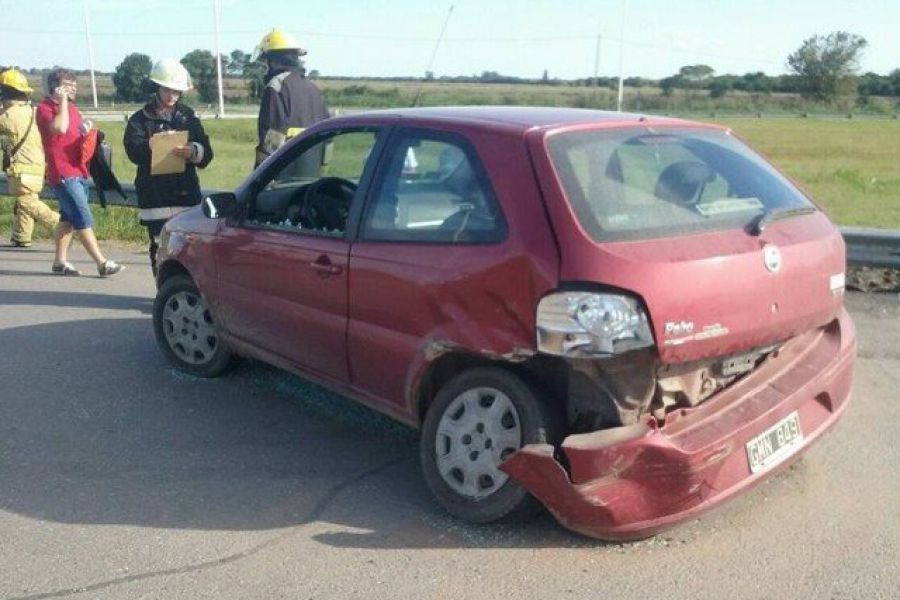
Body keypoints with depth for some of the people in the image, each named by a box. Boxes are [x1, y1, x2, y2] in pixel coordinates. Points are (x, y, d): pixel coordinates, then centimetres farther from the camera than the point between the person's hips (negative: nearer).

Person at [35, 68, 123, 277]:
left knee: (68, 217, 12)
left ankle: (60, 261, 19)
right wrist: (62, 102, -16)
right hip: (62, 173, -9)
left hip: (78, 171, 9)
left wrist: (86, 129, 6)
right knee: (84, 219, -12)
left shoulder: (72, 108, 18)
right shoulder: (44, 108, -8)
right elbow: (60, 127, -27)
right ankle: (102, 263, -13)